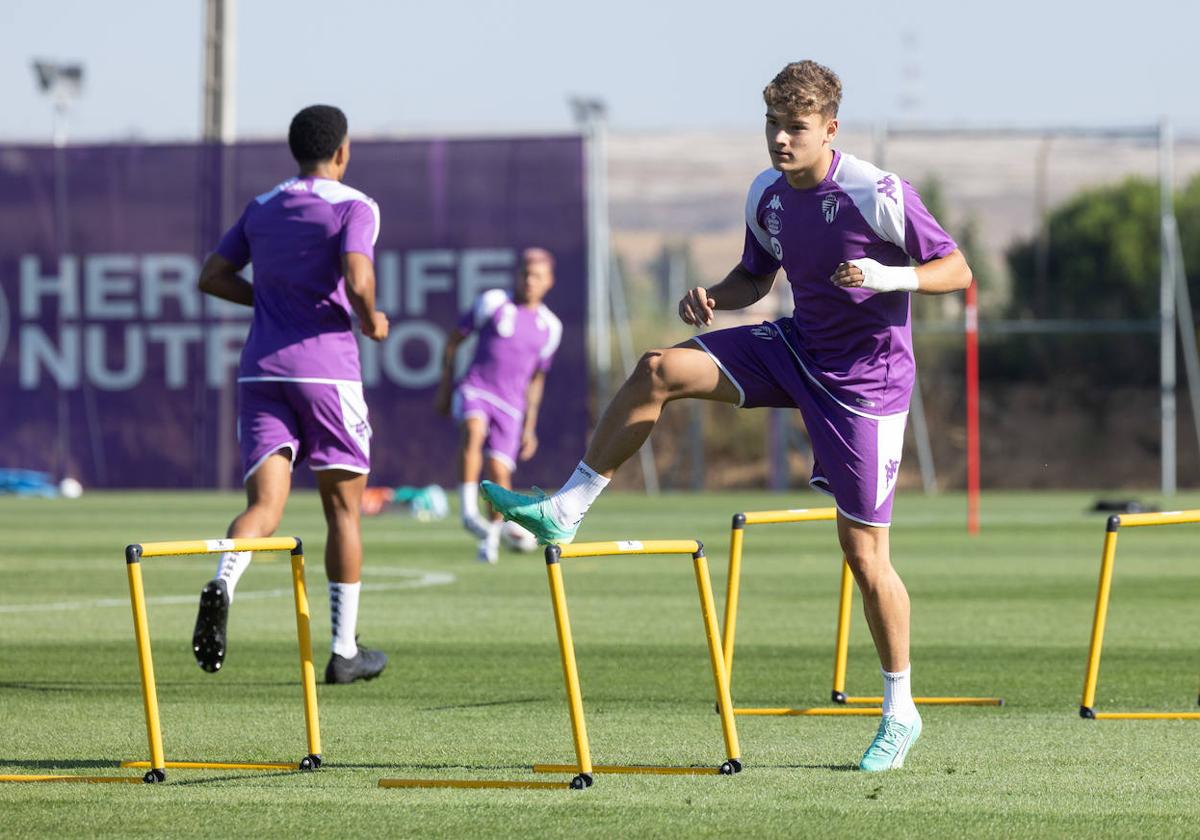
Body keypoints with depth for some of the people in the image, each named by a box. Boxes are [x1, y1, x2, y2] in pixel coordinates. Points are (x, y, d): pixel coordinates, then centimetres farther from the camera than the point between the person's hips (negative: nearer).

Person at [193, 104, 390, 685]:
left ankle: (222, 583, -37)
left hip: (261, 372, 4)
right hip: (326, 369, -4)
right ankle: (344, 652, 12)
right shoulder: (354, 208, -3)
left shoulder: (261, 210, 15)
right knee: (342, 508, 9)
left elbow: (212, 277, 17)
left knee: (265, 504, -4)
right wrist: (371, 322, 1)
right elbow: (357, 281, -19)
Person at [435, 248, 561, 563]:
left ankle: (491, 535, 14)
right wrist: (445, 387, 7)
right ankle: (469, 510, -37)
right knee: (474, 430, -34)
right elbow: (454, 341, 10)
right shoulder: (492, 303, 3)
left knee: (499, 472, -7)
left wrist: (529, 427, 17)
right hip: (474, 389, -3)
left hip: (510, 404, 3)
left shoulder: (549, 327, 12)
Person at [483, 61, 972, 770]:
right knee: (660, 370, -12)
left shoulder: (878, 196, -19)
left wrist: (890, 276, -31)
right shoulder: (767, 197, 0)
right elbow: (756, 277, 17)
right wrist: (716, 298, -5)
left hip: (866, 378, -6)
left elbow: (958, 270, -13)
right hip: (797, 348, 6)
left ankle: (901, 712, 10)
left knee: (864, 551, -4)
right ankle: (566, 512, -5)